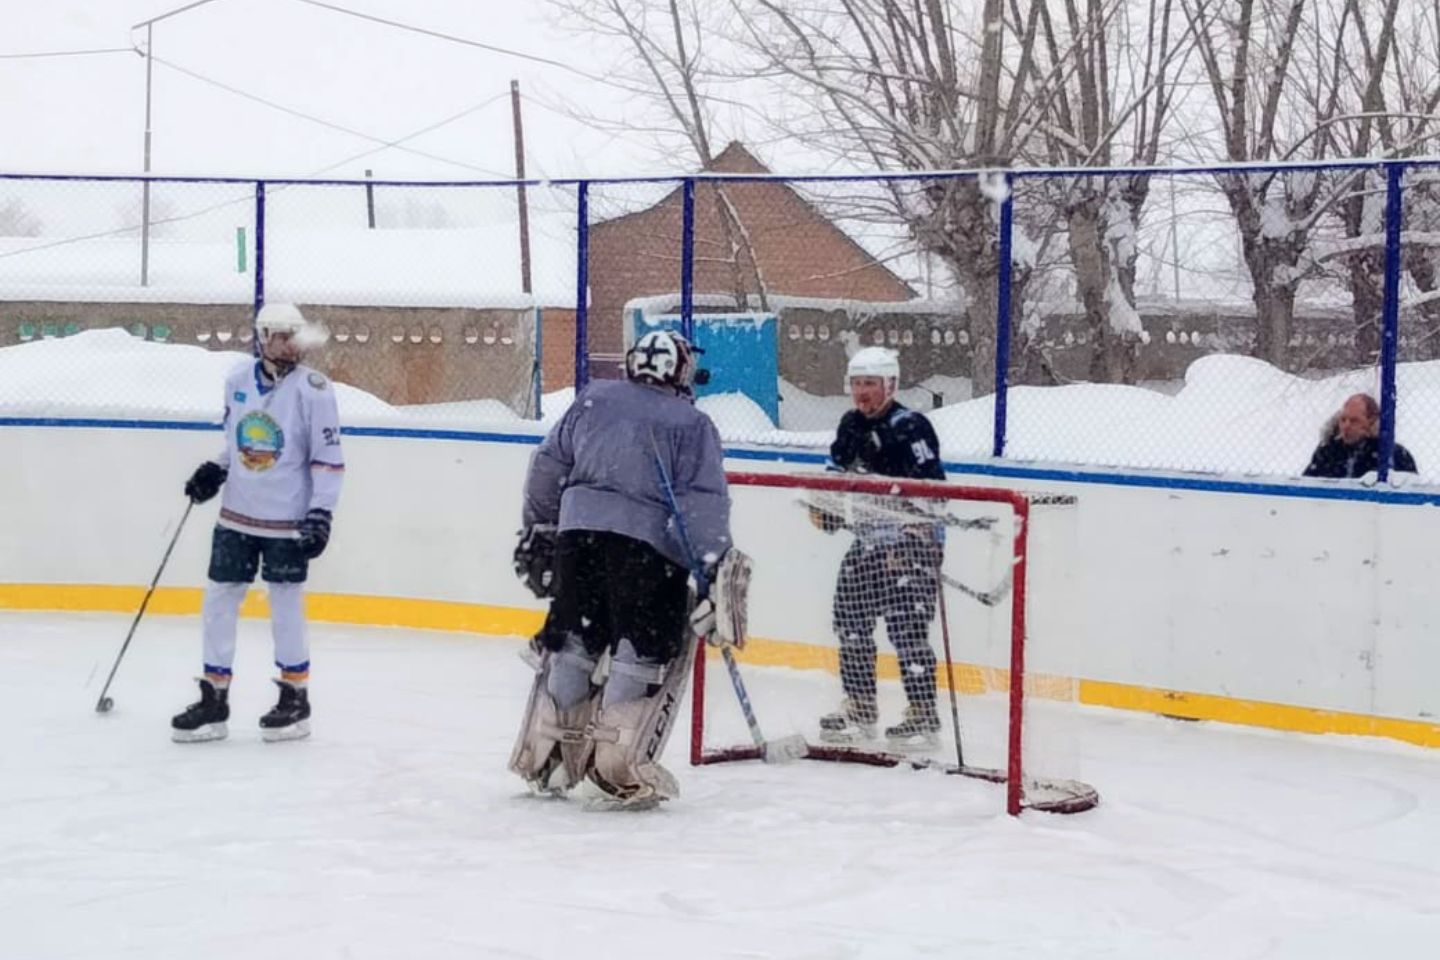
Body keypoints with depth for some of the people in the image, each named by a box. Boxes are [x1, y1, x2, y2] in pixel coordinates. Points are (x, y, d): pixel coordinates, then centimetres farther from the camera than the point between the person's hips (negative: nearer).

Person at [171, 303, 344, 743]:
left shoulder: (312, 389, -11)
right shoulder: (238, 381, 4)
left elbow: (328, 457, -10)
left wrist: (321, 513, -15)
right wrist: (214, 471, 5)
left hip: (287, 521, -5)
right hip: (237, 515, 5)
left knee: (286, 610, 3)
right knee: (218, 604, 5)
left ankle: (296, 699, 19)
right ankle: (213, 701, 15)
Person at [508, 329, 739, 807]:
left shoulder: (592, 400, 16)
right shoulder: (692, 424, 4)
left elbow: (548, 464, 18)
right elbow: (705, 500, -6)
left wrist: (540, 529, 27)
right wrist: (717, 565, -8)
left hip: (578, 532, 5)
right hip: (648, 546, -4)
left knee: (571, 640, 15)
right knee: (651, 650, 3)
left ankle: (543, 752, 19)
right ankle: (618, 760, -4)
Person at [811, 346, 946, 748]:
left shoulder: (909, 427, -16)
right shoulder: (851, 426, 10)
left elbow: (931, 485, -21)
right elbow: (838, 473, 24)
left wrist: (917, 530, -27)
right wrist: (827, 509, 8)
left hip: (913, 542, -9)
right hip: (869, 540, 9)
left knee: (906, 625, -12)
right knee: (849, 616, 10)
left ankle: (923, 713, -5)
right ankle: (859, 707, 22)